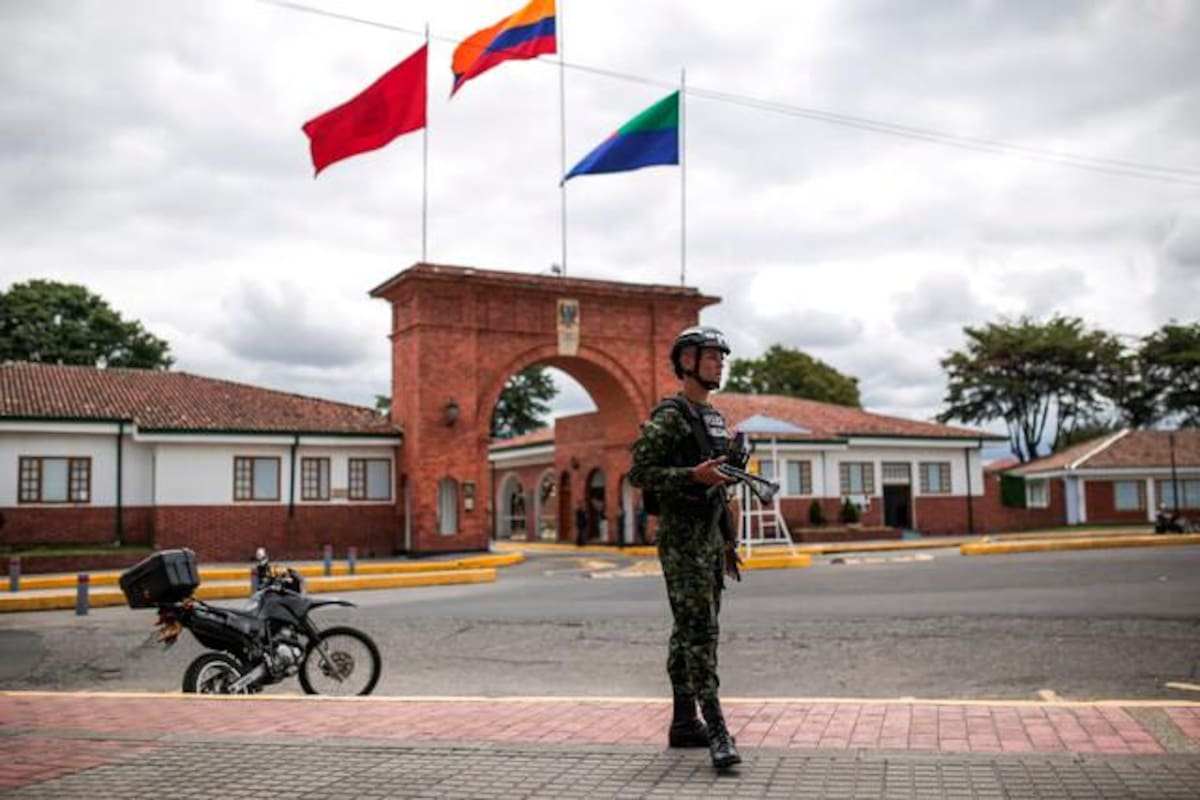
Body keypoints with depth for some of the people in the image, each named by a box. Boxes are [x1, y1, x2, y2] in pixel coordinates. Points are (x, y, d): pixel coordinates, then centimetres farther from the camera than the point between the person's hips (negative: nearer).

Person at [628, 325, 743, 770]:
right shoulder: (668, 417, -10)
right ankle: (717, 731, -12)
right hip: (680, 538, -9)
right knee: (698, 632, -11)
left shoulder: (714, 419, 17)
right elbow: (640, 474, -16)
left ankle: (684, 723, 19)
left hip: (709, 537, 9)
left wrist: (728, 541, 20)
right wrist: (694, 475, -26)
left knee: (692, 632, 12)